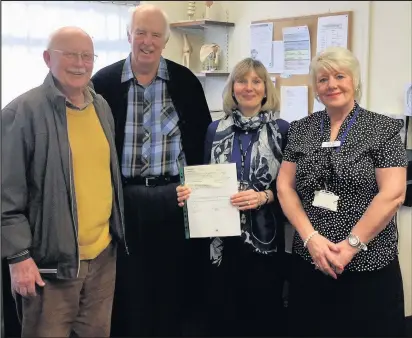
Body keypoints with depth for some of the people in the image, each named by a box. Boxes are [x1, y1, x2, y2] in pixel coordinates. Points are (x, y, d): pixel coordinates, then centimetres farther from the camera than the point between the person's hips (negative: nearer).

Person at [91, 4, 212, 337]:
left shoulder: (186, 81, 2)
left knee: (176, 282, 9)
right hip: (125, 199, 0)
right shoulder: (104, 82, 0)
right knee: (129, 286, 10)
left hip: (177, 198, 1)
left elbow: (204, 139, 6)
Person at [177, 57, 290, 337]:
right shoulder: (216, 130, 7)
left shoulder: (281, 130, -1)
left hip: (266, 238, -2)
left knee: (264, 314, 6)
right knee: (224, 313, 9)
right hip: (223, 239, 2)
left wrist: (264, 197, -17)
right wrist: (190, 192, -8)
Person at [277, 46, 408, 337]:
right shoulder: (300, 129, 7)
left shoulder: (383, 128, -4)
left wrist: (351, 245, -15)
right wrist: (310, 237, -9)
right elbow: (284, 186, 4)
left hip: (368, 264, -3)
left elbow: (393, 193, -11)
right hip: (309, 261, 3)